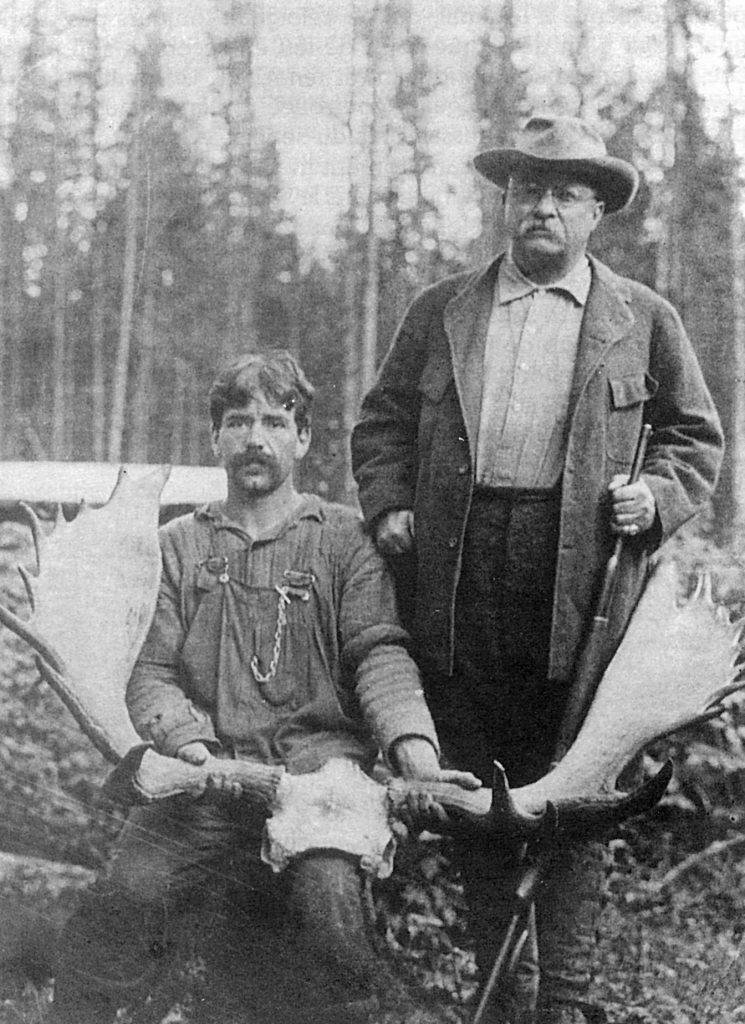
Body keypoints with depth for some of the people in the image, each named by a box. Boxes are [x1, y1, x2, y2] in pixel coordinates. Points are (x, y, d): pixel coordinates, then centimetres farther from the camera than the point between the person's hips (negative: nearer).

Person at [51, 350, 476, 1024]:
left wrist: (415, 749, -18)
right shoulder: (179, 545, 17)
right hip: (207, 769, 2)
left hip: (319, 764, -1)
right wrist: (192, 746, -10)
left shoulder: (345, 538, 12)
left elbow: (379, 652, 0)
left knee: (331, 897, -27)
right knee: (124, 894, -21)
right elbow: (151, 674, 11)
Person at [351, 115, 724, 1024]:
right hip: (458, 580, 2)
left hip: (580, 579, -2)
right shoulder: (439, 311, 14)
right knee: (474, 787, 6)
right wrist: (387, 505, 2)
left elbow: (695, 434, 14)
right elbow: (382, 419, 18)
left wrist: (657, 497, -4)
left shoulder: (644, 320, 10)